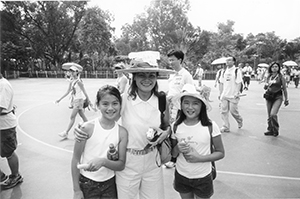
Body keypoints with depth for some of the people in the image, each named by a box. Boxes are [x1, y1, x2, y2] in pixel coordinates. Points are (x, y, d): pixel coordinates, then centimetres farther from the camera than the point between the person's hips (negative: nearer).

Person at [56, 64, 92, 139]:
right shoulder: (71, 81, 8)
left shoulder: (78, 81, -15)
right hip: (74, 100, 8)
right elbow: (68, 92, 13)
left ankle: (66, 133, 5)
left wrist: (88, 101, -10)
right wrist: (60, 99, 14)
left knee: (72, 117, -2)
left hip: (79, 100, -8)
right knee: (82, 116, 13)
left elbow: (84, 92, -13)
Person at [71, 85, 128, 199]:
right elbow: (76, 159, -8)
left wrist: (103, 161, -24)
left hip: (110, 184, 2)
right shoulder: (88, 128, -15)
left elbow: (121, 165, -6)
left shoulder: (122, 132, -9)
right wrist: (76, 190, -5)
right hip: (87, 184, -2)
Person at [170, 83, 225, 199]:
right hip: (181, 176, 2)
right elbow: (172, 153, 2)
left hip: (202, 178, -2)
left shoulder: (210, 126, -17)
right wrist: (178, 149, -20)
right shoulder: (176, 126, -10)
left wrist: (200, 158, -22)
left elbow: (220, 153, -8)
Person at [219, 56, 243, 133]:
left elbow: (239, 83, -8)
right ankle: (225, 127, 9)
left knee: (233, 111, -1)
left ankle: (240, 120, 30)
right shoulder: (224, 71, 12)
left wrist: (237, 93, -17)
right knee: (224, 111, 1)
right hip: (224, 95, 5)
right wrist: (220, 93, 8)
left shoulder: (237, 71, -3)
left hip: (233, 96, -5)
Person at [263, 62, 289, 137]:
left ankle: (276, 130, 3)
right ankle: (270, 130, 21)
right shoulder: (269, 76, 8)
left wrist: (286, 99, 3)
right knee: (269, 115, 8)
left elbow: (284, 89, 1)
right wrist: (268, 84, -12)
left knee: (273, 114, -18)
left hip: (278, 97, -4)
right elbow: (265, 87, 10)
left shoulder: (281, 77, -3)